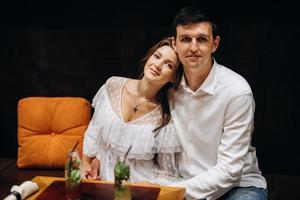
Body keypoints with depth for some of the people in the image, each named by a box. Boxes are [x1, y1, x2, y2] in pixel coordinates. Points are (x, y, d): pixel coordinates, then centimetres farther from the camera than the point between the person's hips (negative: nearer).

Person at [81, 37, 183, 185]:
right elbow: (94, 129, 11)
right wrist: (86, 162, 3)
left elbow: (167, 175, -5)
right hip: (102, 179, 3)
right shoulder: (113, 85, -2)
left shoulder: (167, 119, -12)